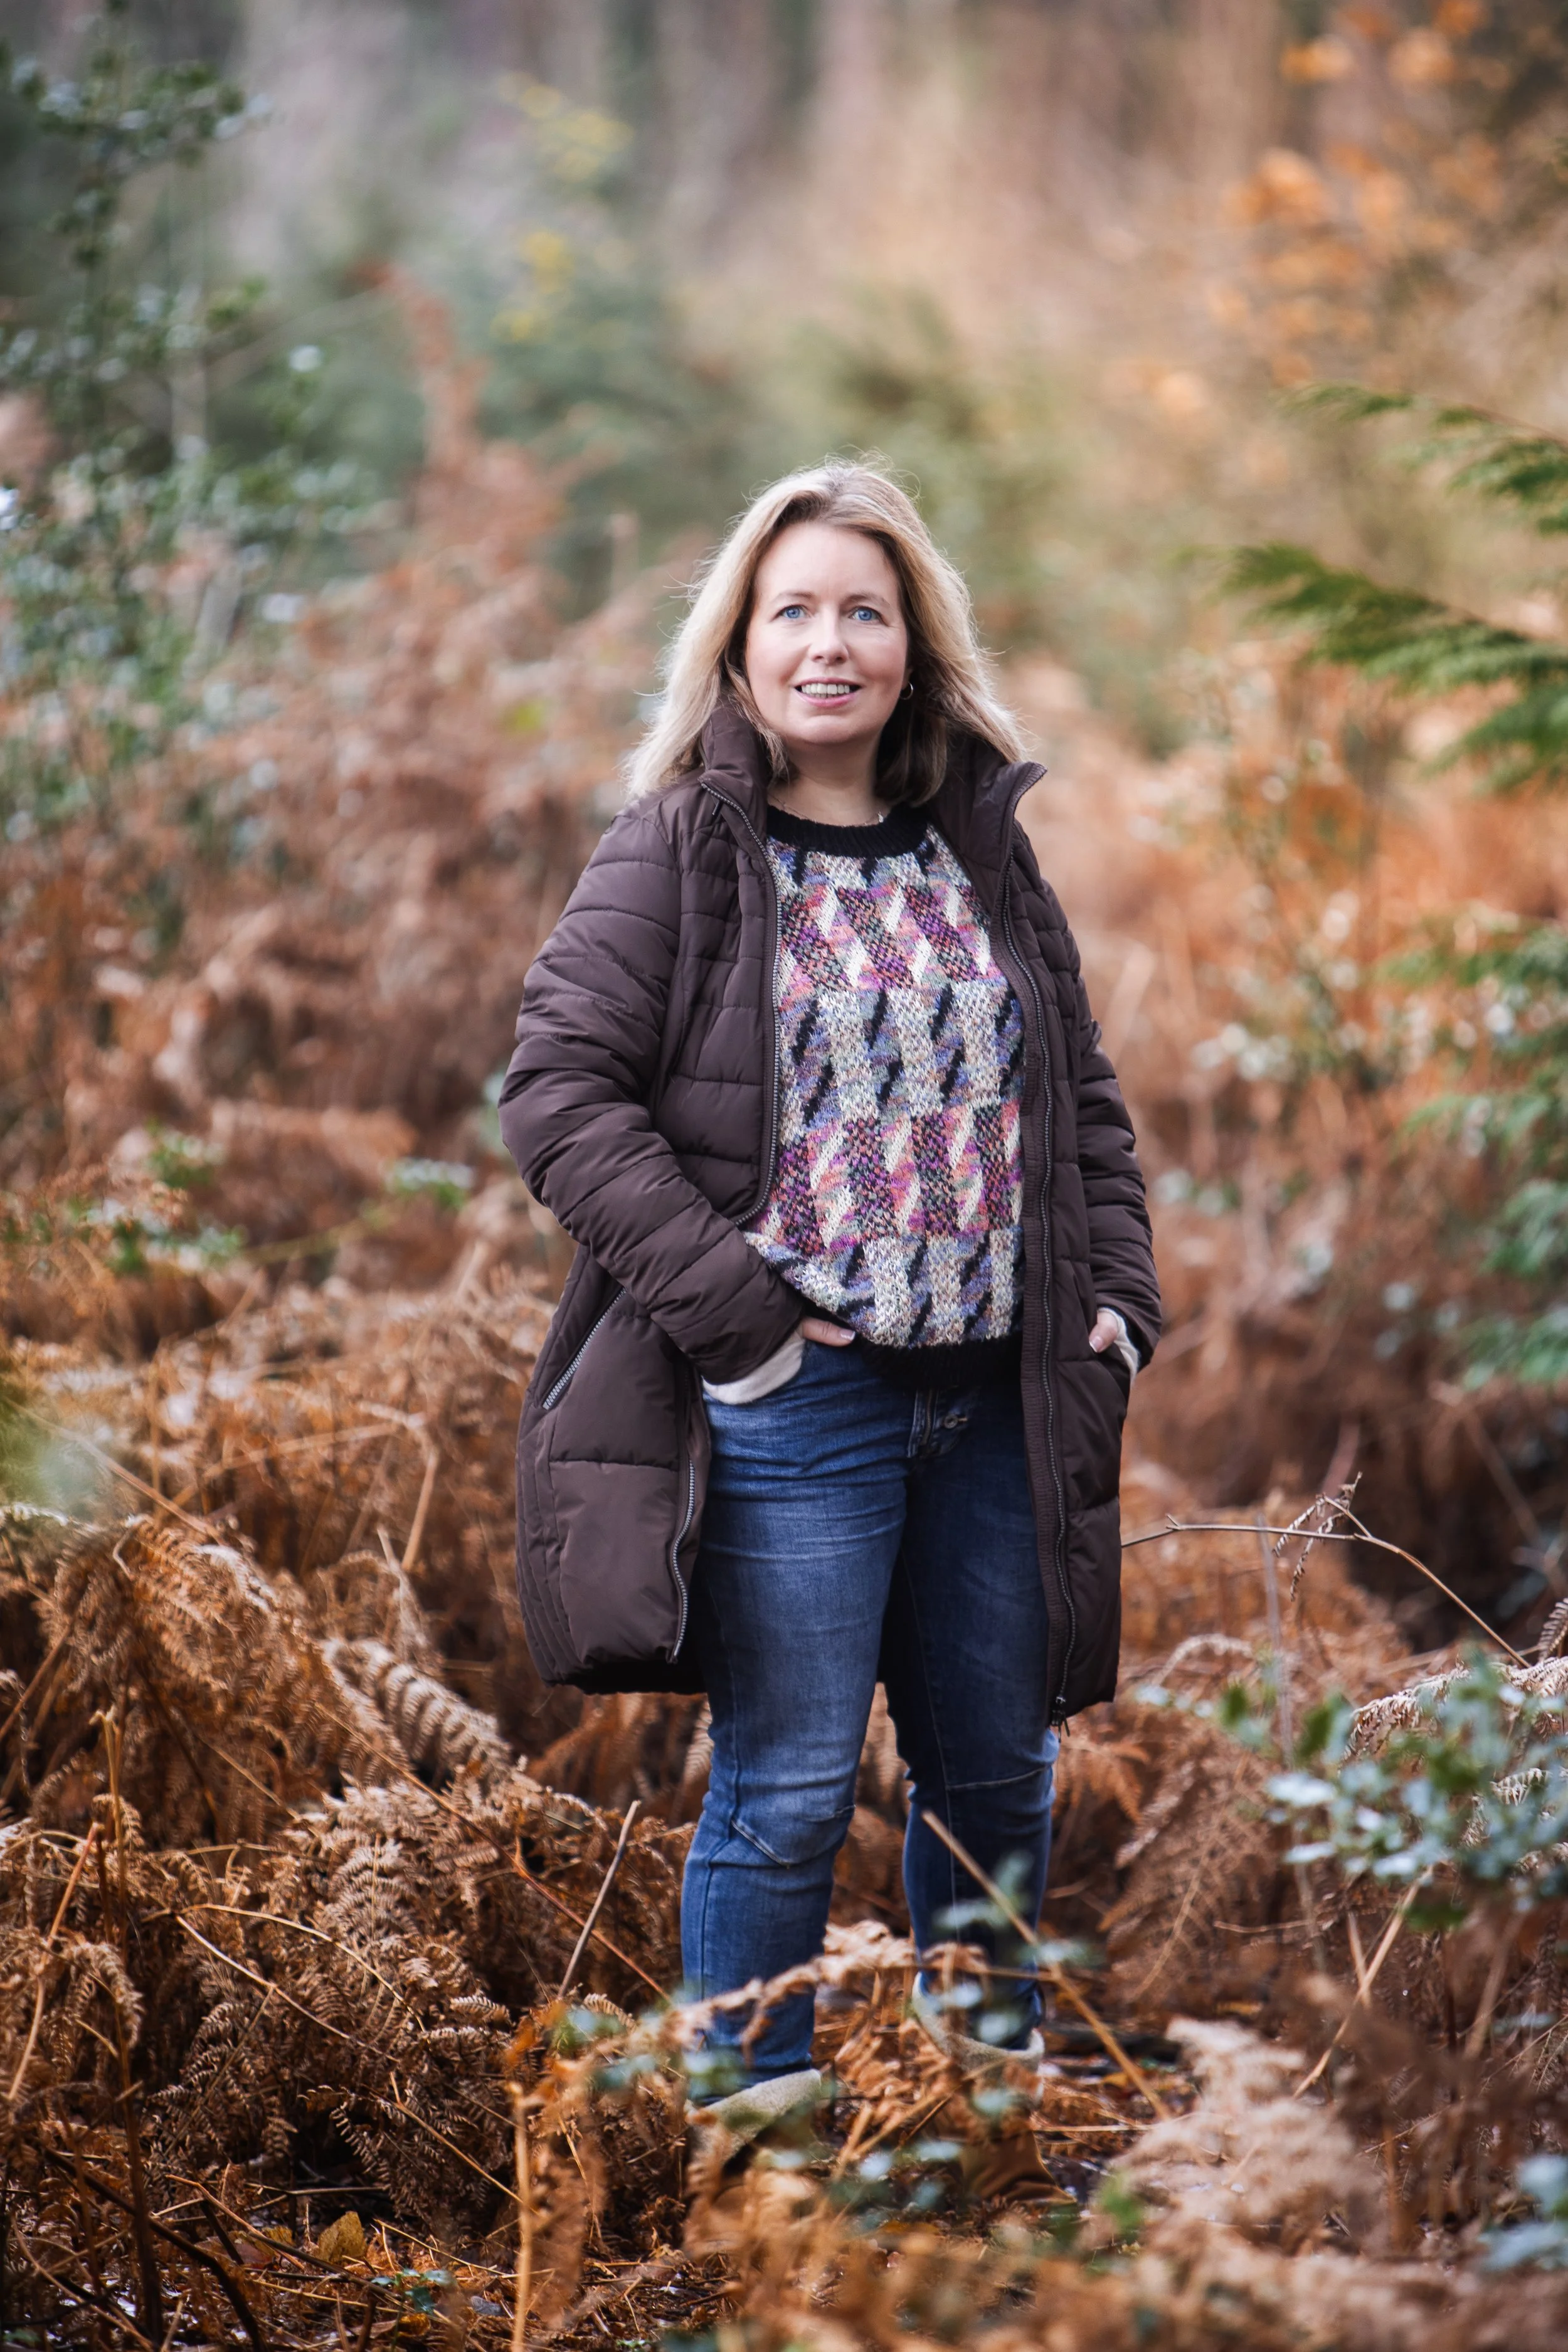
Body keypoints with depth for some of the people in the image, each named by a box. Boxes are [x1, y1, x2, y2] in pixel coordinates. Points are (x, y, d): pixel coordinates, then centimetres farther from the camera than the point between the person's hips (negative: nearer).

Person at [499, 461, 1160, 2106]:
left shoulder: (981, 848, 14)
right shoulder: (677, 851, -3)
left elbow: (1084, 1097, 19)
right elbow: (558, 1088, -9)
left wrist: (1118, 1299, 7)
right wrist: (719, 1299, -16)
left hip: (996, 1398, 5)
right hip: (792, 1392, -5)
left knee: (999, 1777, 13)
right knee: (788, 1795, -3)